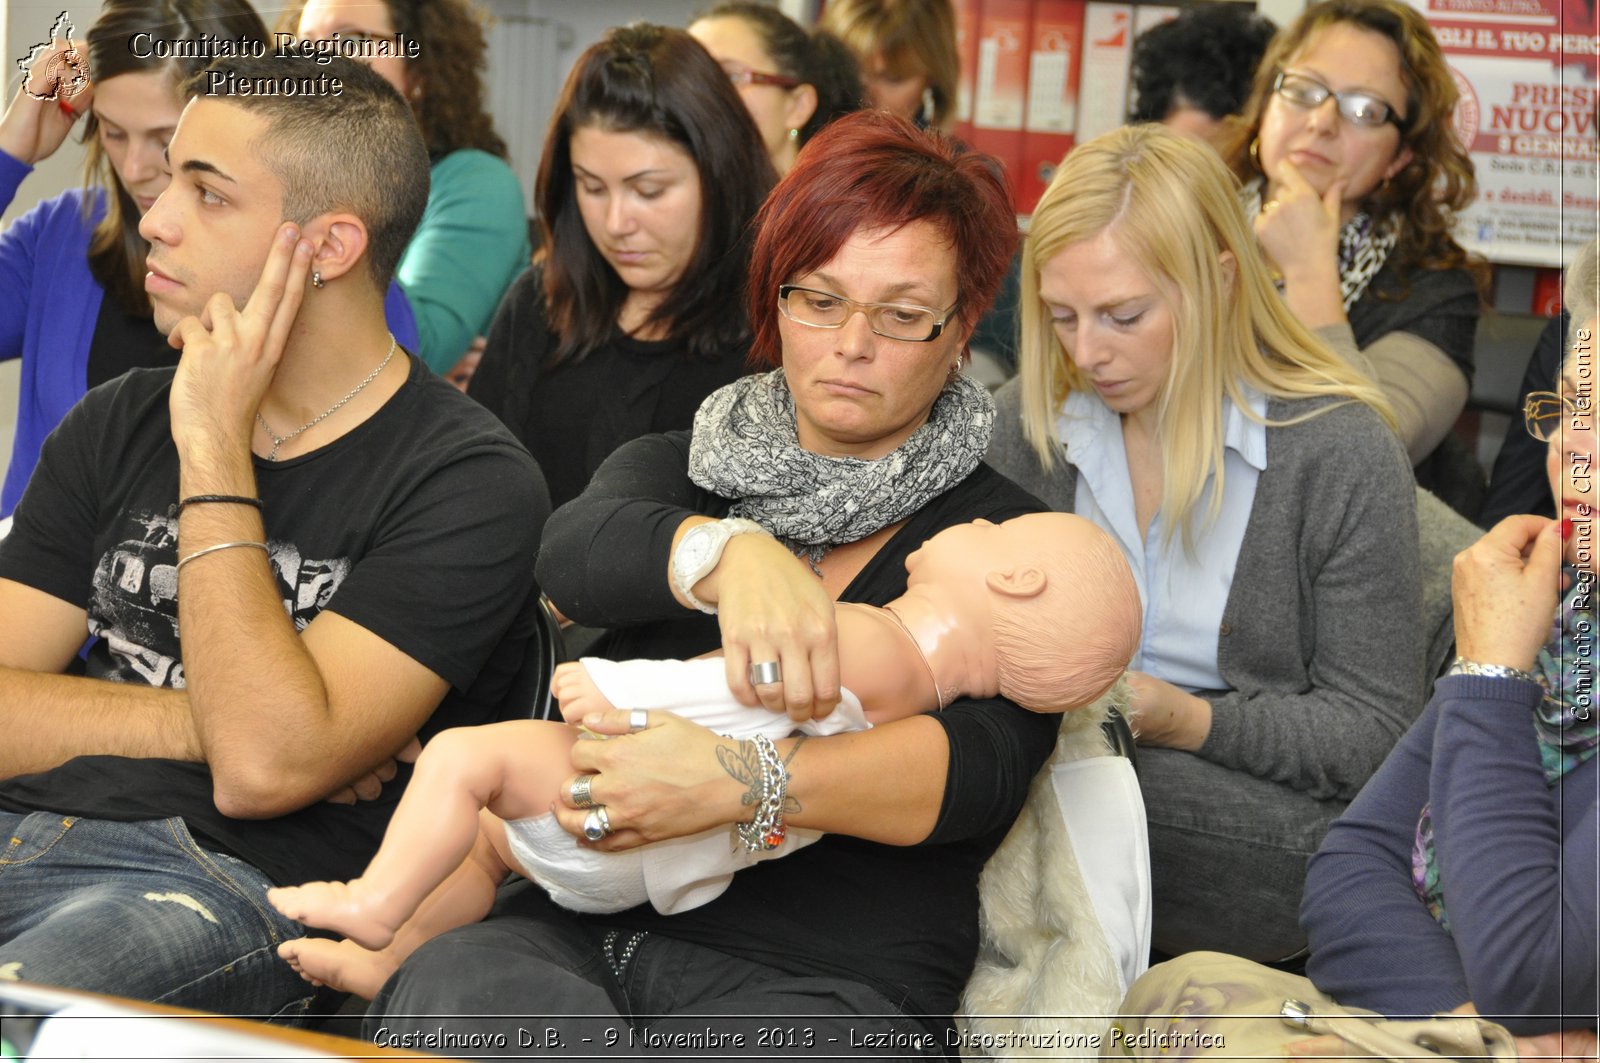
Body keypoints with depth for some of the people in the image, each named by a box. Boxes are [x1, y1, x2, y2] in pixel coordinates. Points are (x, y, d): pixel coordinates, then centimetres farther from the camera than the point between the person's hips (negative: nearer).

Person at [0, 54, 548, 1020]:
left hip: (229, 883, -6)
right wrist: (209, 719, -7)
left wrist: (214, 452, -9)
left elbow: (263, 768, -15)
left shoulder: (467, 482, -3)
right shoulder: (118, 424, 17)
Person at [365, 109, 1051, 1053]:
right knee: (446, 987, -32)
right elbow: (574, 553, -5)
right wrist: (728, 554, -28)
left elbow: (984, 771, -11)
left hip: (834, 983, -2)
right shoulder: (679, 469, 20)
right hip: (586, 930, 2)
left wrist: (741, 783, -27)